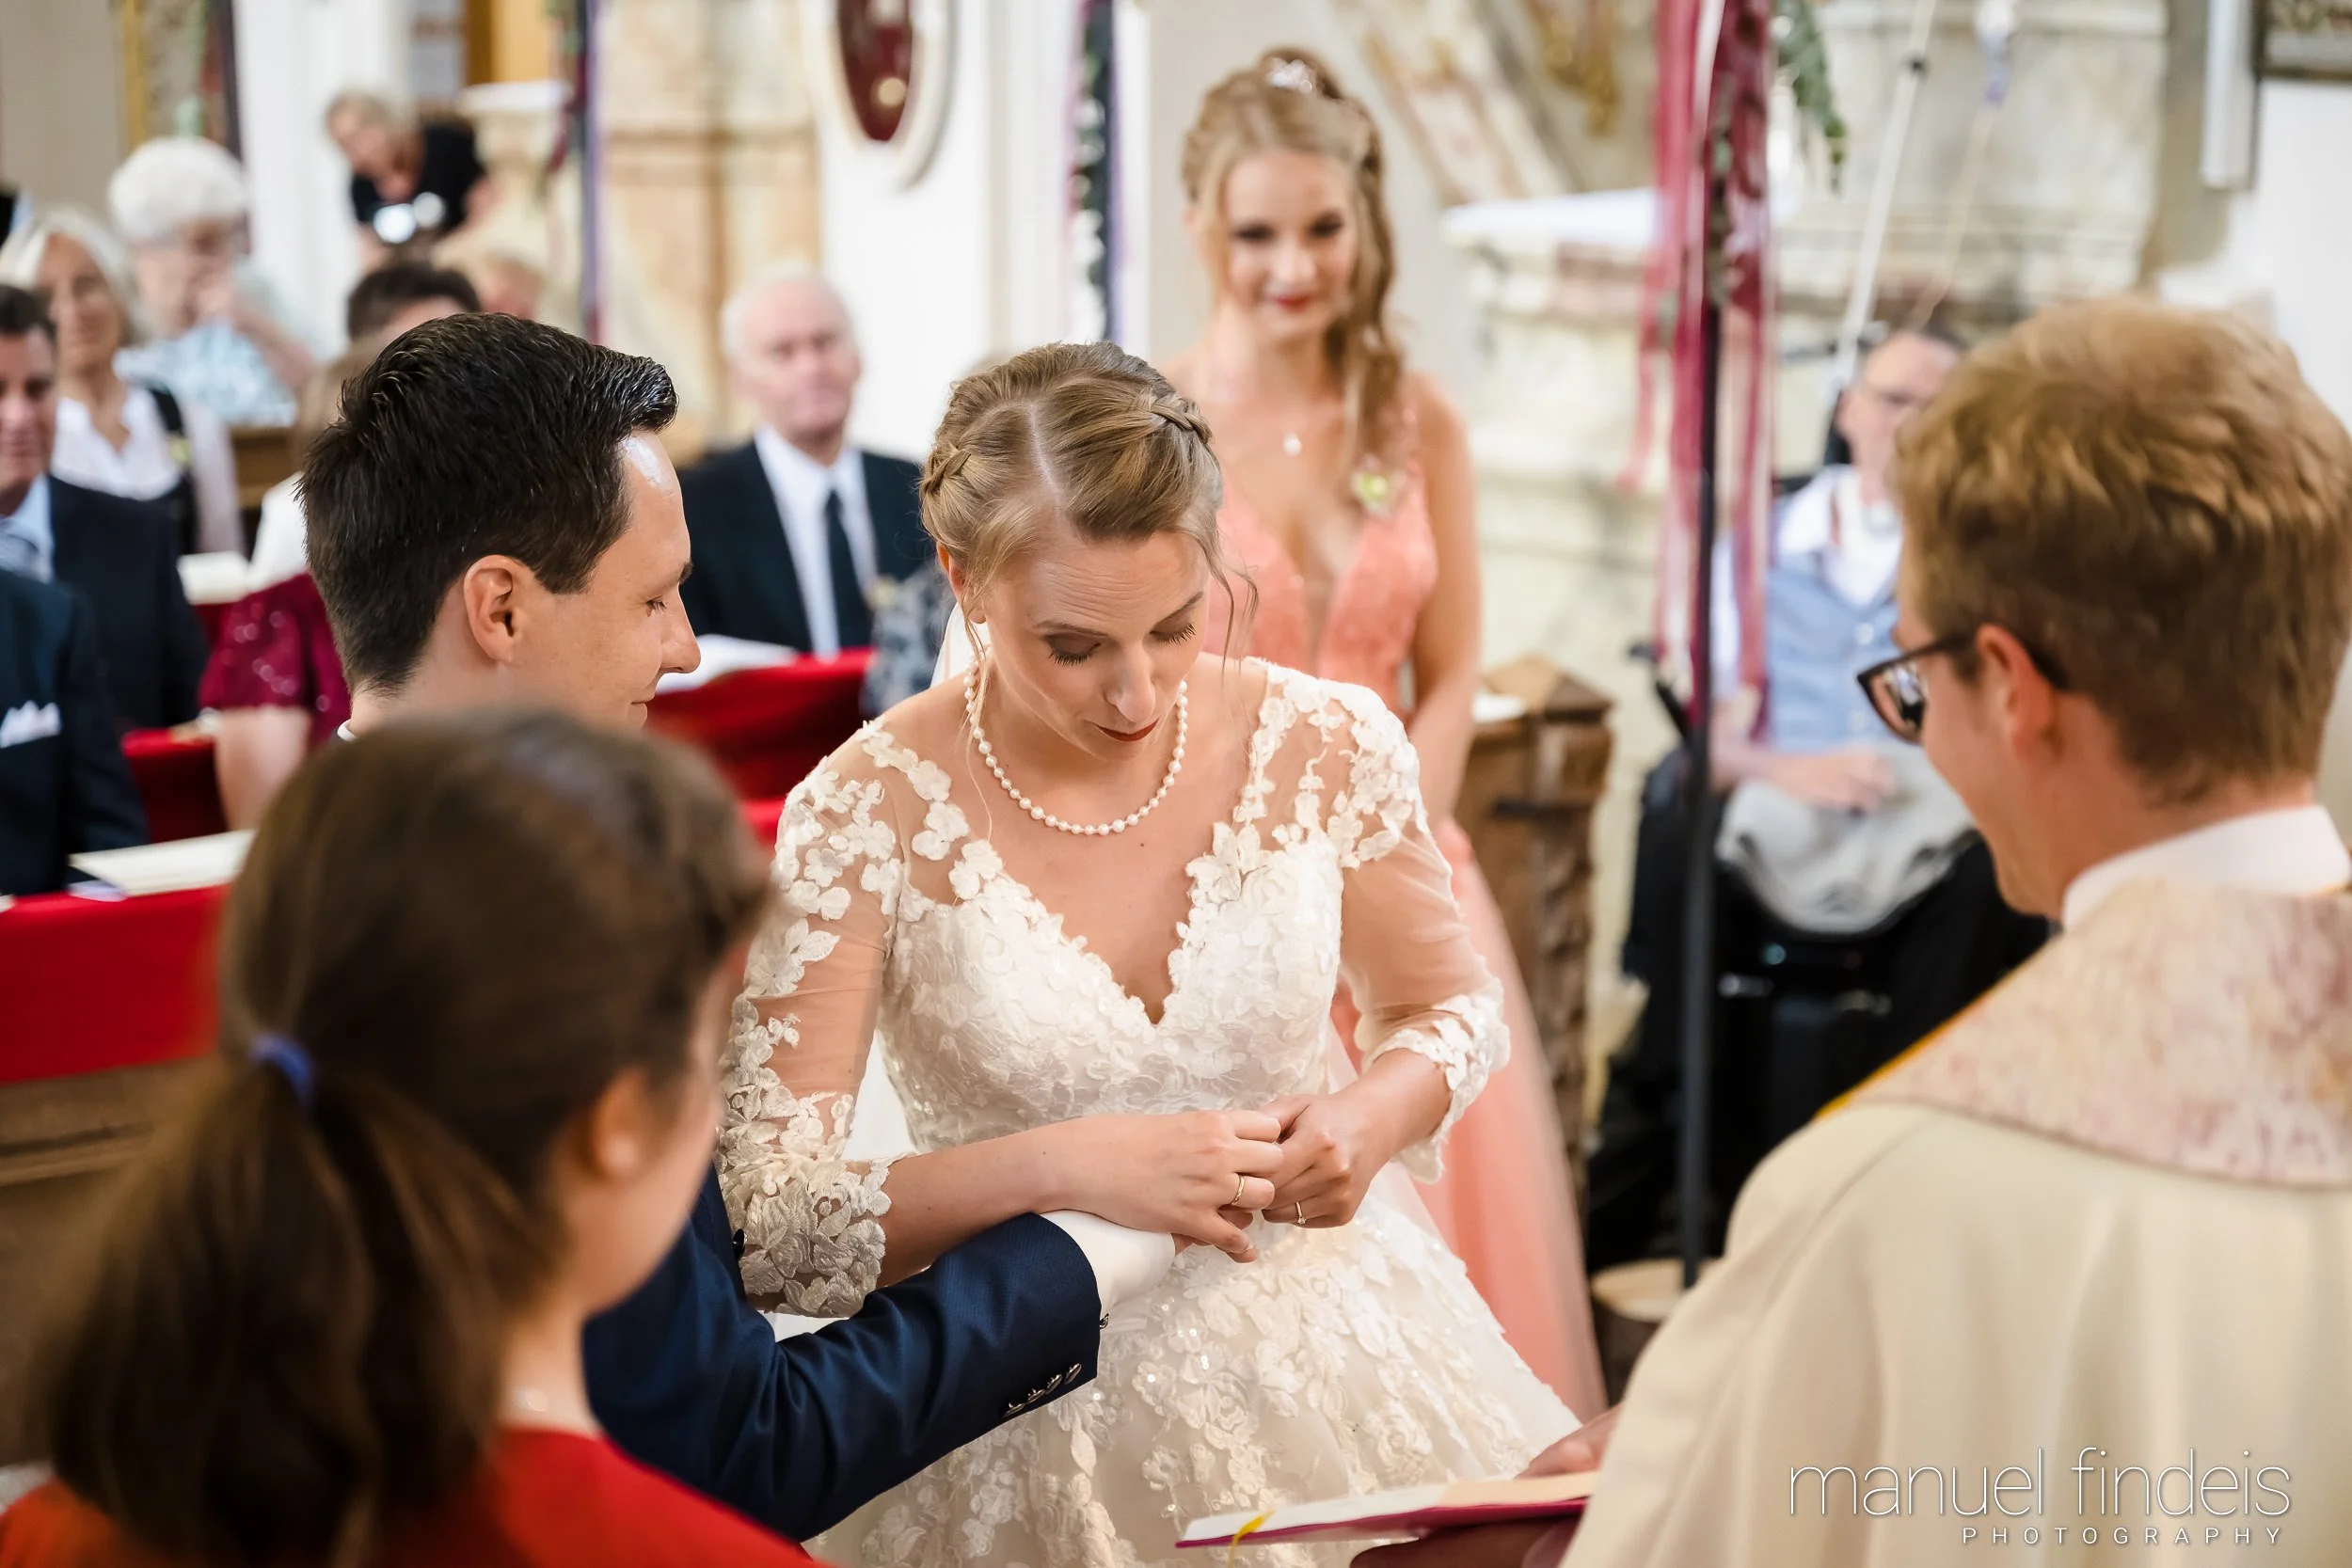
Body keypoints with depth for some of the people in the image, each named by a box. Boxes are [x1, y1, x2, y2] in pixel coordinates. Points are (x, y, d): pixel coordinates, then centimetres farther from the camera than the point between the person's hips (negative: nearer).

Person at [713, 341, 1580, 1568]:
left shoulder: (1327, 746, -4)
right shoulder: (866, 818, -11)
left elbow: (1447, 1008, 14)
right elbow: (758, 1222, -12)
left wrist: (1374, 1115, -8)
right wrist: (1057, 1167, -23)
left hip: (1328, 1355, 2)